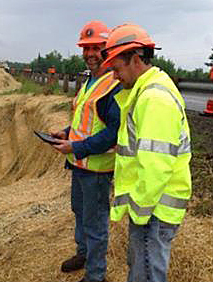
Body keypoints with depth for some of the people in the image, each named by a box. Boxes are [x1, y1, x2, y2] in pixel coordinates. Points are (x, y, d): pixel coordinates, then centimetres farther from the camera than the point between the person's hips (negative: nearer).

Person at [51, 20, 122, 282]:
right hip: (78, 163, 10)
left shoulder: (115, 86, -20)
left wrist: (77, 148, -25)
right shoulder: (89, 82, 11)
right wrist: (67, 133, 5)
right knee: (80, 211, 25)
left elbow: (115, 131, -26)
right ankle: (83, 252, 48)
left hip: (97, 167, -9)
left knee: (95, 222, 5)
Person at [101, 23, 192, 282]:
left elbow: (157, 166, -28)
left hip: (154, 205, -10)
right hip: (144, 198, 10)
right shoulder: (145, 91, 12)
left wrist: (140, 209, -17)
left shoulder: (155, 98, -23)